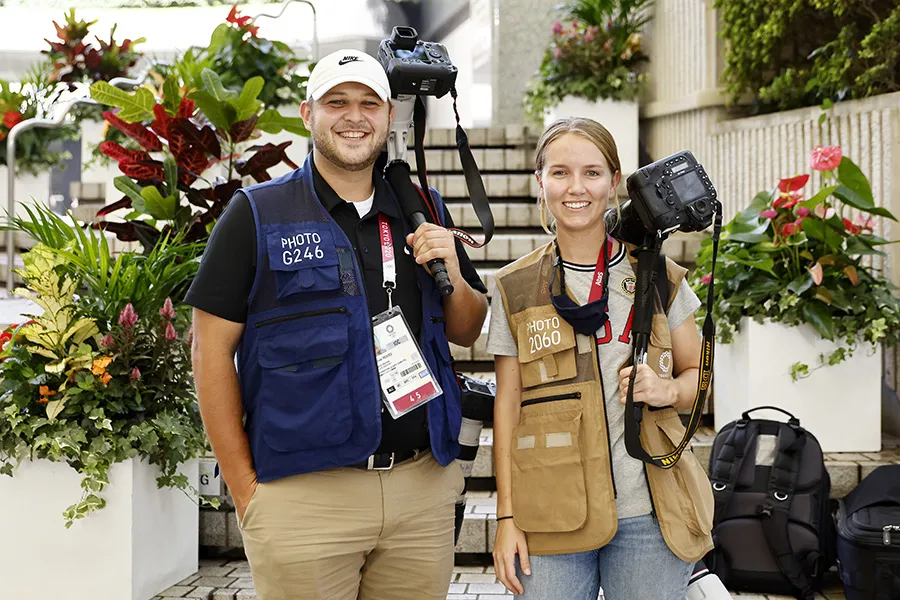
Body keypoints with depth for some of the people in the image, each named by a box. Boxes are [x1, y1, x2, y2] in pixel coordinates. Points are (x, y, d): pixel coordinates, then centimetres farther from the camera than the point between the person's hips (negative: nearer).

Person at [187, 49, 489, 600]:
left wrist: (452, 277, -4)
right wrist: (246, 489, -6)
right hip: (303, 493, -3)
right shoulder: (257, 215, 0)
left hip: (421, 491, 4)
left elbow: (467, 332, 19)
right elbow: (212, 350, -2)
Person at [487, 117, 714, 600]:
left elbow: (699, 374, 14)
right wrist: (507, 516, 1)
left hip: (648, 513, 1)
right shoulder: (515, 288, 5)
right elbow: (507, 405, 5)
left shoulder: (657, 276, 6)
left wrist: (666, 389, -9)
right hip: (551, 519, 0)